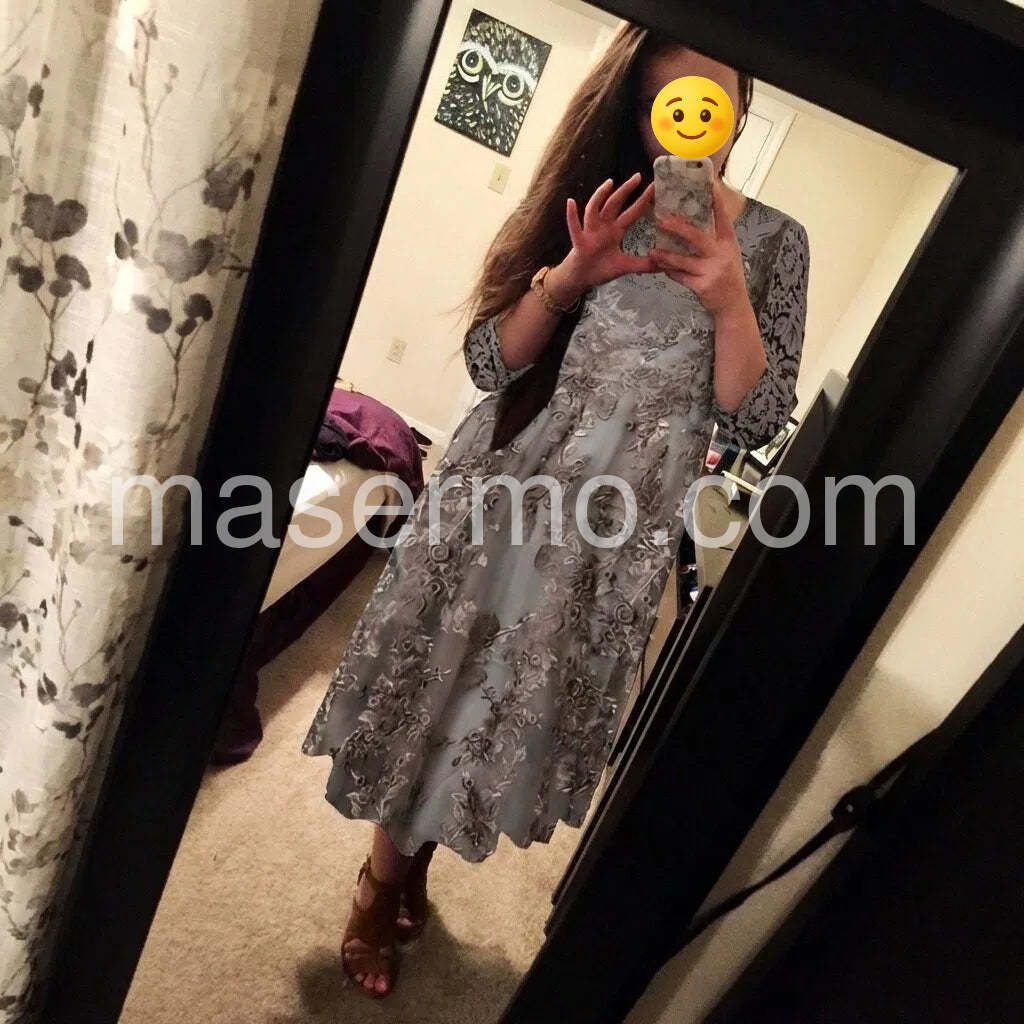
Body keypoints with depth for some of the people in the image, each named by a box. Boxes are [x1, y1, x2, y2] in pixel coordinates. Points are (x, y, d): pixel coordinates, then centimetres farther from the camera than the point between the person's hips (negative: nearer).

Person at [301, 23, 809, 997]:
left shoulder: (773, 241, 2)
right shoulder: (592, 201, 3)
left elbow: (754, 419, -4)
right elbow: (489, 361, -3)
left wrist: (728, 302, -17)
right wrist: (567, 276, -18)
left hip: (617, 524, 0)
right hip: (503, 484, 1)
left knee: (524, 695, 12)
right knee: (439, 677, 9)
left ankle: (409, 863, 40)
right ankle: (383, 876, 37)